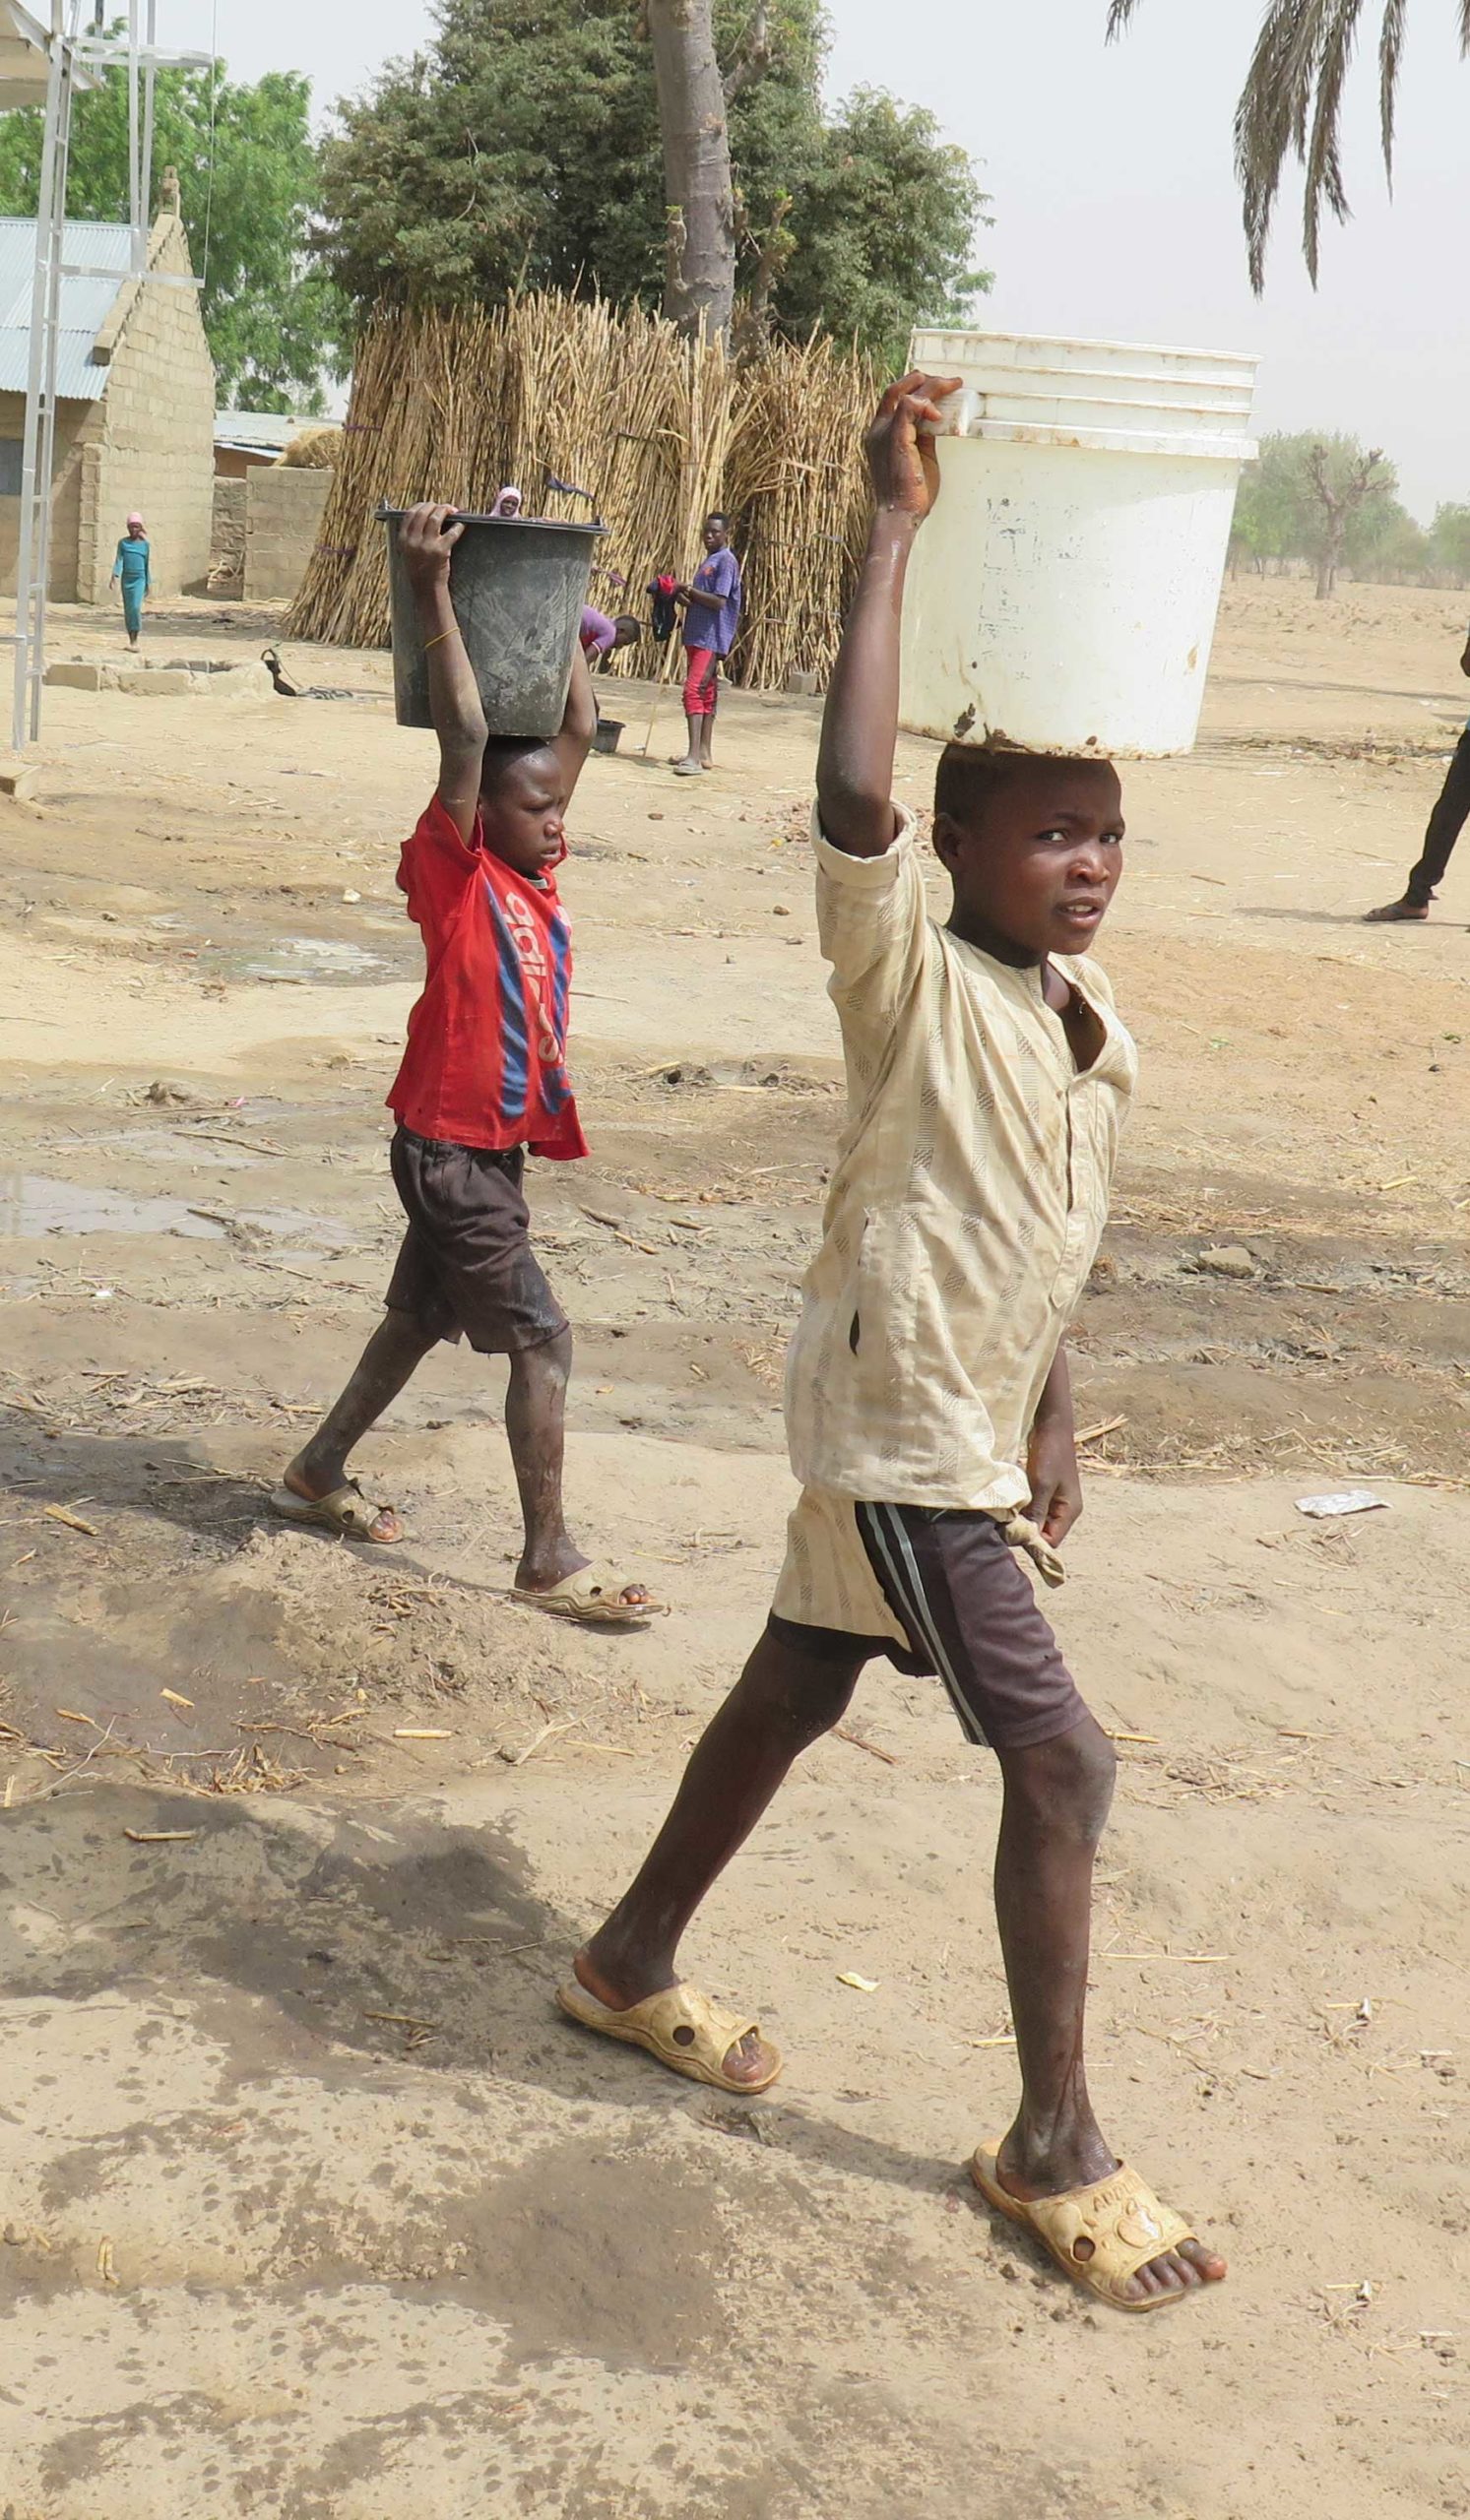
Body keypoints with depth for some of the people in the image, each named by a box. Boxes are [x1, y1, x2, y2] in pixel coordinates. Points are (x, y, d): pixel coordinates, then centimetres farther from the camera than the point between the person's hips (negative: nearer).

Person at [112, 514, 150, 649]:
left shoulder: (144, 544, 5)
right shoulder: (123, 543, 5)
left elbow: (147, 565, 10)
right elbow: (119, 560, -2)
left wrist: (149, 583, 10)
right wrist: (115, 576, -16)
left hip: (139, 579, -2)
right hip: (126, 579, 2)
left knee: (136, 607, -17)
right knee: (127, 609, 5)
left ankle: (136, 638, -11)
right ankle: (131, 639, 14)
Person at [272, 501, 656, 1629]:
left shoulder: (536, 870, 5)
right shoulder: (457, 876, -16)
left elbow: (578, 727, 9)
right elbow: (466, 736, -28)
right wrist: (434, 593, -30)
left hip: (496, 1141, 9)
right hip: (450, 1145, -9)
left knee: (422, 1315, 20)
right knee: (542, 1338, -6)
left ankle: (319, 1474, 37)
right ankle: (550, 1558, 3)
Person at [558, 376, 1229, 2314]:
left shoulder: (1096, 1030, 6)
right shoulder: (915, 985, -18)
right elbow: (853, 800, -37)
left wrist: (1049, 1416, 16)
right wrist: (895, 528, -34)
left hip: (959, 1432, 8)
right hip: (894, 1440, -8)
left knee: (797, 1693, 21)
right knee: (1061, 1764, -7)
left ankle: (635, 1965, 41)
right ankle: (1056, 2148, 8)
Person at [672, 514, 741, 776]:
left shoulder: (726, 561, -10)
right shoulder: (707, 561, 20)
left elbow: (719, 601, -19)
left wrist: (688, 591, -12)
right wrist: (683, 598, 4)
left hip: (711, 638, -10)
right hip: (696, 636, 10)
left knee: (694, 690, -19)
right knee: (705, 694, 13)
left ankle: (694, 757, -25)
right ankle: (703, 753, 18)